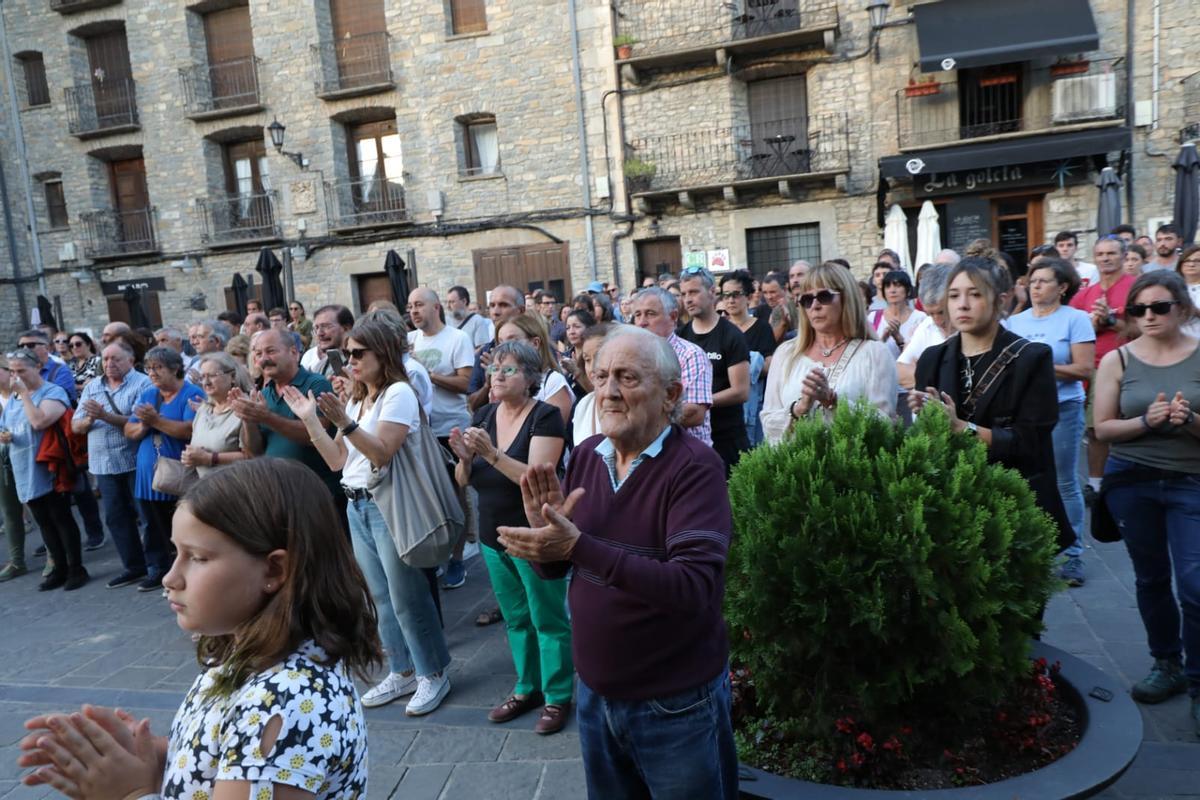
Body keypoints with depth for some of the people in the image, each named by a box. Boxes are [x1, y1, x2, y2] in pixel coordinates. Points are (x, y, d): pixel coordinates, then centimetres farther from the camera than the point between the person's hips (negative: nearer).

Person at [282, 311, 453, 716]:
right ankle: (402, 672, 27)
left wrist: (344, 422, -30)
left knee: (406, 597, -1)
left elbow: (382, 454, -20)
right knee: (381, 597, 14)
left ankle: (434, 674, 14)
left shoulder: (398, 393, -12)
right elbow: (337, 461, 9)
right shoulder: (356, 398, 13)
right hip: (357, 505, 8)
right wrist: (310, 418, 2)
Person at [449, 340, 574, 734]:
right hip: (493, 537, 6)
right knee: (516, 619, 19)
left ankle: (557, 697, 22)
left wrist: (492, 453, -34)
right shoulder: (484, 415, 4)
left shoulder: (545, 416, -14)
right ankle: (526, 688, 36)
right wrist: (464, 457, -18)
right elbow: (464, 481, 3)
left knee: (548, 620, 6)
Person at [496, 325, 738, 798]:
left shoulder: (695, 467, -20)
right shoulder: (586, 456, -2)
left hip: (676, 702, -5)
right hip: (594, 692, 5)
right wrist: (544, 529, -17)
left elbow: (693, 588, -30)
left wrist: (578, 546, -35)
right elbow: (554, 568, 5)